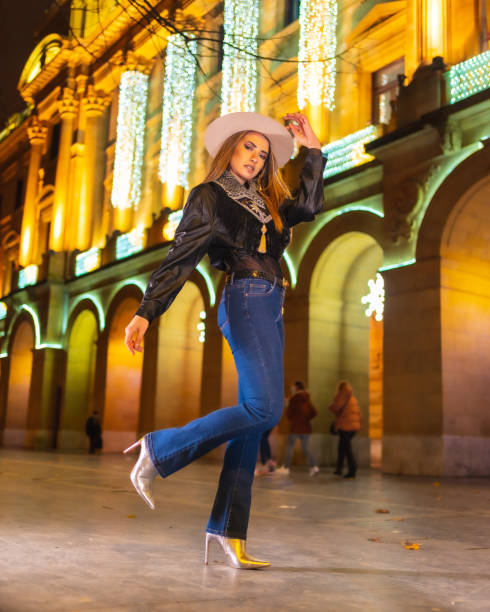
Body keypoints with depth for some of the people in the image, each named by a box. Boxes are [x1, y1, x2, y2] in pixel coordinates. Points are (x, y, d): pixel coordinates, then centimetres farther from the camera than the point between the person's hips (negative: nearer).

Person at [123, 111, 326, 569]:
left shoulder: (263, 202, 25)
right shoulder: (209, 197, 4)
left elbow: (308, 206, 20)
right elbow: (179, 259, -4)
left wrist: (312, 149, 19)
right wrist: (146, 312, -11)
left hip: (270, 310, 8)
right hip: (246, 301, -8)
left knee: (254, 418, 1)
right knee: (263, 408, -19)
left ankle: (228, 531, 2)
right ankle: (160, 450, -6)